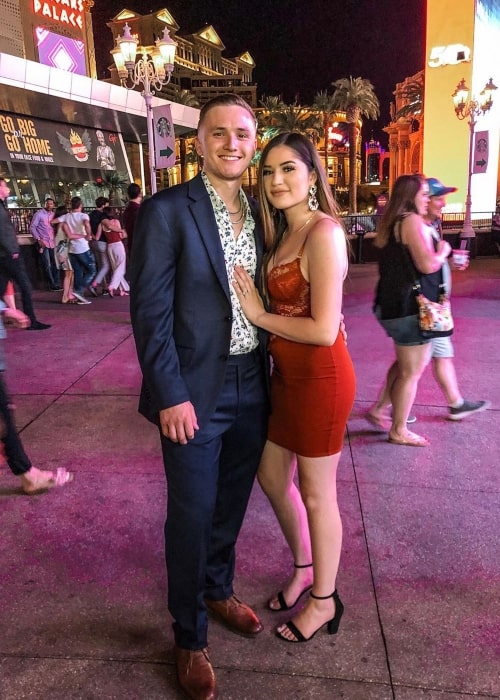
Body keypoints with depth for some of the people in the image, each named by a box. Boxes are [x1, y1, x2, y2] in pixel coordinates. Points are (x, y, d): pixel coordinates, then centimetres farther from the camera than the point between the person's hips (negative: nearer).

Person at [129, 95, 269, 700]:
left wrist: (269, 373, 7)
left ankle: (218, 590, 46)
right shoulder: (167, 211, -10)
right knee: (191, 515, 8)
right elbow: (150, 310, -13)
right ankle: (189, 636, 30)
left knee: (230, 504, 21)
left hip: (252, 386, 6)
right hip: (195, 393, -5)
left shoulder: (259, 212, 7)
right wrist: (170, 395, -16)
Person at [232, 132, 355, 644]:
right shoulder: (282, 234, 11)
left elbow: (324, 329, -23)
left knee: (316, 494, 8)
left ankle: (324, 599, 33)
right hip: (286, 373, 9)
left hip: (320, 377, -9)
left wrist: (258, 314, -14)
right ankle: (304, 569, 46)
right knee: (272, 477, 21)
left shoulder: (323, 232, -18)